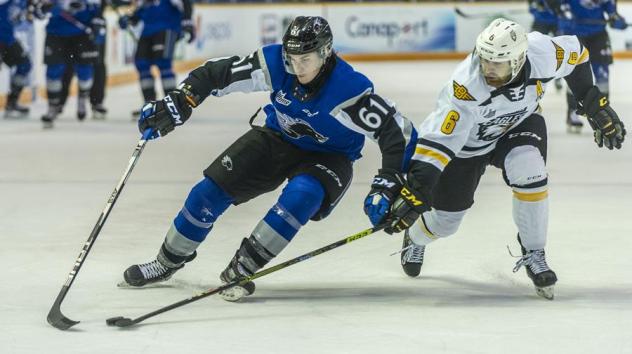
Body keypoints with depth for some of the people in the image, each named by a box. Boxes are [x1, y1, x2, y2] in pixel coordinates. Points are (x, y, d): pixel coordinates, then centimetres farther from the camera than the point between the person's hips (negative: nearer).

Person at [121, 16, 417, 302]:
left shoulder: (350, 89, -32)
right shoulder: (276, 64, -23)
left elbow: (399, 131, -30)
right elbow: (220, 73, -15)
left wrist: (388, 185, -35)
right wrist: (176, 104, -22)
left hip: (327, 156, -3)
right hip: (278, 138, 4)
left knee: (302, 195, -35)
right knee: (212, 188, -5)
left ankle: (240, 270, -22)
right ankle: (168, 261, 16)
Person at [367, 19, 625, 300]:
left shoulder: (541, 53, -31)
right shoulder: (466, 86, -41)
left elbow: (576, 52, -7)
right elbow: (437, 142, -40)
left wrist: (596, 105, -3)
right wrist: (415, 190, -48)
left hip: (519, 124, 2)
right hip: (467, 141, -2)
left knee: (528, 173, -30)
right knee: (445, 219, 6)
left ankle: (533, 255, -9)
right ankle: (415, 239, 45)